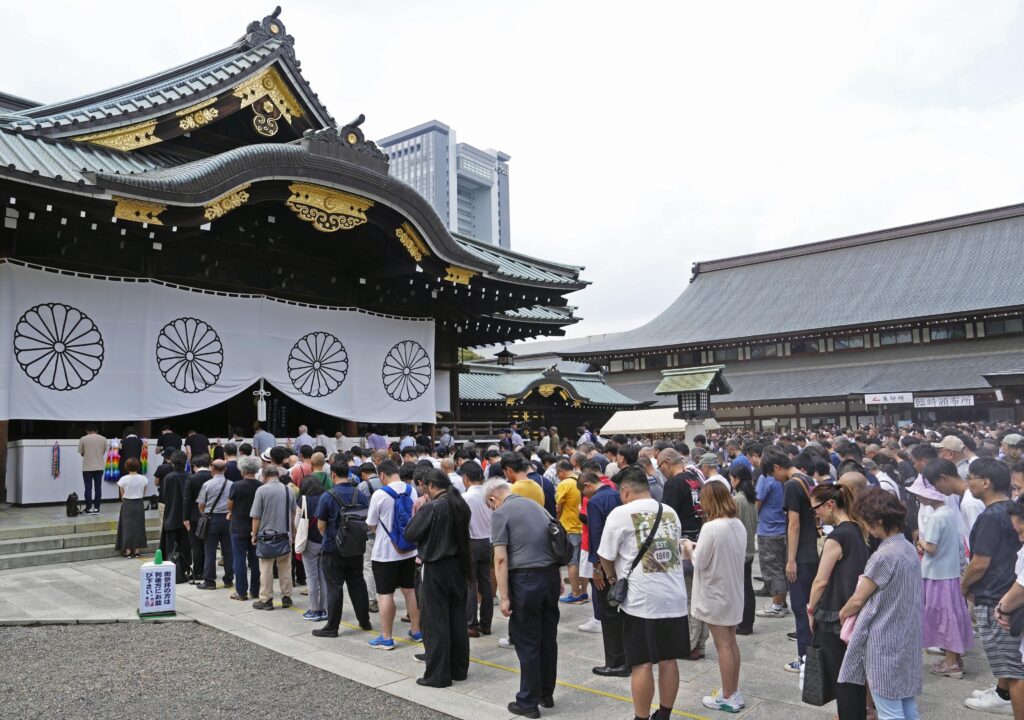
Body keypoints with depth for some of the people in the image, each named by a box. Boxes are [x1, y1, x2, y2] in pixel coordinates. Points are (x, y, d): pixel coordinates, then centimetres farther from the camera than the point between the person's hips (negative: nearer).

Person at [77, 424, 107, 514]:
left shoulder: (83, 439, -3)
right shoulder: (103, 439, 3)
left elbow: (81, 453, 5)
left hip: (87, 467, -2)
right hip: (99, 467, 2)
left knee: (88, 488, 4)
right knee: (98, 487, 5)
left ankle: (89, 508, 6)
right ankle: (96, 508, 5)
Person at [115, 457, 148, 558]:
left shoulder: (124, 479, -12)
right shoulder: (143, 479, -6)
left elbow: (122, 495, -3)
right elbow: (143, 494, 1)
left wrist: (125, 503, 12)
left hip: (127, 505, -2)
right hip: (139, 504, 2)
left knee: (127, 526, 5)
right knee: (138, 526, 9)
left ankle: (128, 551, 6)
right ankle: (136, 550, 12)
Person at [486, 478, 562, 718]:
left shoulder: (500, 514, -6)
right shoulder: (536, 505, 15)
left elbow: (501, 558, -14)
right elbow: (555, 543, 17)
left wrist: (504, 597, -13)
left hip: (525, 580, -7)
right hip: (551, 576, 7)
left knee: (527, 643, 5)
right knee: (548, 638, 16)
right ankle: (547, 694, 29)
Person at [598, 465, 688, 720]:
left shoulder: (620, 513, -6)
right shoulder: (670, 512, 10)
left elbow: (605, 557, -1)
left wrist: (613, 578, 19)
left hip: (640, 600, -5)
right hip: (674, 597, 5)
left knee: (642, 664, 2)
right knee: (668, 659, 13)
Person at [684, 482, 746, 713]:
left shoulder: (710, 528, -22)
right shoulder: (739, 525, 1)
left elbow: (700, 563, -16)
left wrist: (690, 549, 2)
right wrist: (701, 549, 9)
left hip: (715, 594, -7)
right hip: (733, 592, 7)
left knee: (723, 645, 3)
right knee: (731, 642, 17)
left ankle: (728, 698, 13)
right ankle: (734, 692, 26)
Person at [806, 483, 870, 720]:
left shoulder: (837, 536, -21)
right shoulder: (857, 530, 4)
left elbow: (821, 581, -18)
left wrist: (811, 610, -4)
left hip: (835, 618, -8)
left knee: (841, 679, 4)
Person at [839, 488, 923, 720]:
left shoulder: (884, 555, -21)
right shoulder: (909, 548, 5)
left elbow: (858, 599, -12)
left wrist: (842, 614, 6)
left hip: (885, 642, -9)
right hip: (907, 638, 9)